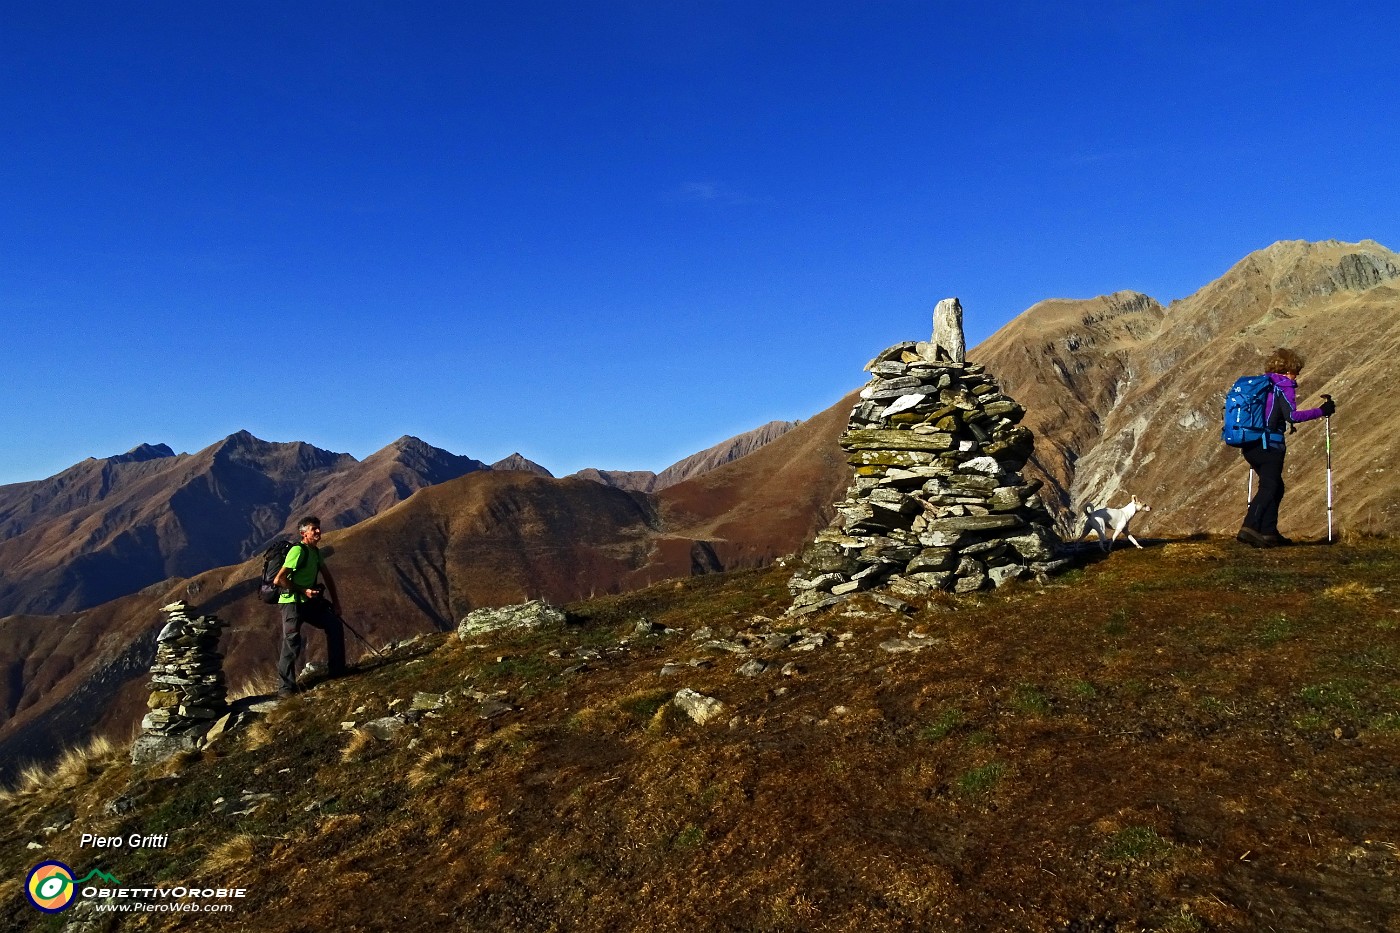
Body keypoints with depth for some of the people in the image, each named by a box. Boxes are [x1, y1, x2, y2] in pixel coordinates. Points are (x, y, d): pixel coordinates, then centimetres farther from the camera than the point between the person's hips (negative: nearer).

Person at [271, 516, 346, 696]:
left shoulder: (315, 552, 11)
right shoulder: (298, 550, -17)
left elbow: (327, 576, 18)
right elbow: (279, 580, -21)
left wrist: (335, 602, 14)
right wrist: (304, 591, -20)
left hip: (310, 602, 9)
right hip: (292, 602, -9)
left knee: (335, 625, 2)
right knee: (292, 642, -16)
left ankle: (336, 670, 12)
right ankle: (285, 687, -6)